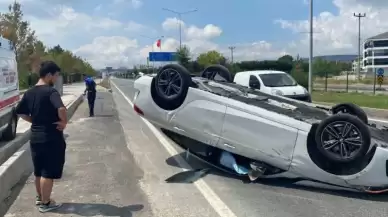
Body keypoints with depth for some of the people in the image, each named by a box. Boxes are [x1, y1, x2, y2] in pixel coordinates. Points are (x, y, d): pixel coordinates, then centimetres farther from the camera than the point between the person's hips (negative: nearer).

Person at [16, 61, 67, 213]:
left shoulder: (29, 92, 7)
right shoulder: (50, 91, -18)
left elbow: (20, 112, 16)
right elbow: (61, 109, -35)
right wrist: (64, 122, -18)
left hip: (35, 137, 8)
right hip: (51, 138, -8)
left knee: (39, 171, 21)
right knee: (48, 172, 4)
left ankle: (40, 198, 35)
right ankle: (45, 203, 15)